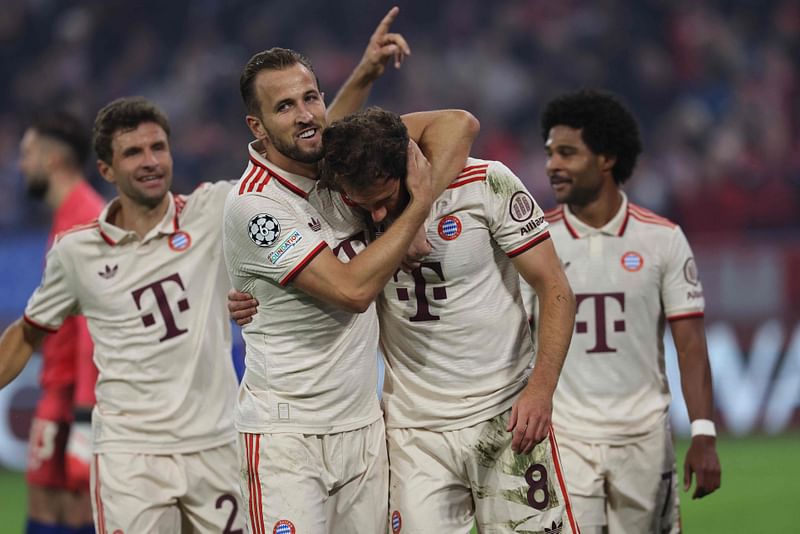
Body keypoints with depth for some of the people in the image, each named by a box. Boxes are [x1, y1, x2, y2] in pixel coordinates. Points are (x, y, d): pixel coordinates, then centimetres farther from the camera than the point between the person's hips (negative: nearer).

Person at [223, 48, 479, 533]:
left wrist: (420, 203, -9)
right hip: (286, 433, -6)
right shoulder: (253, 206, -16)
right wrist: (419, 206, -14)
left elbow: (459, 125, 5)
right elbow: (352, 290, -21)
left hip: (363, 424, 6)